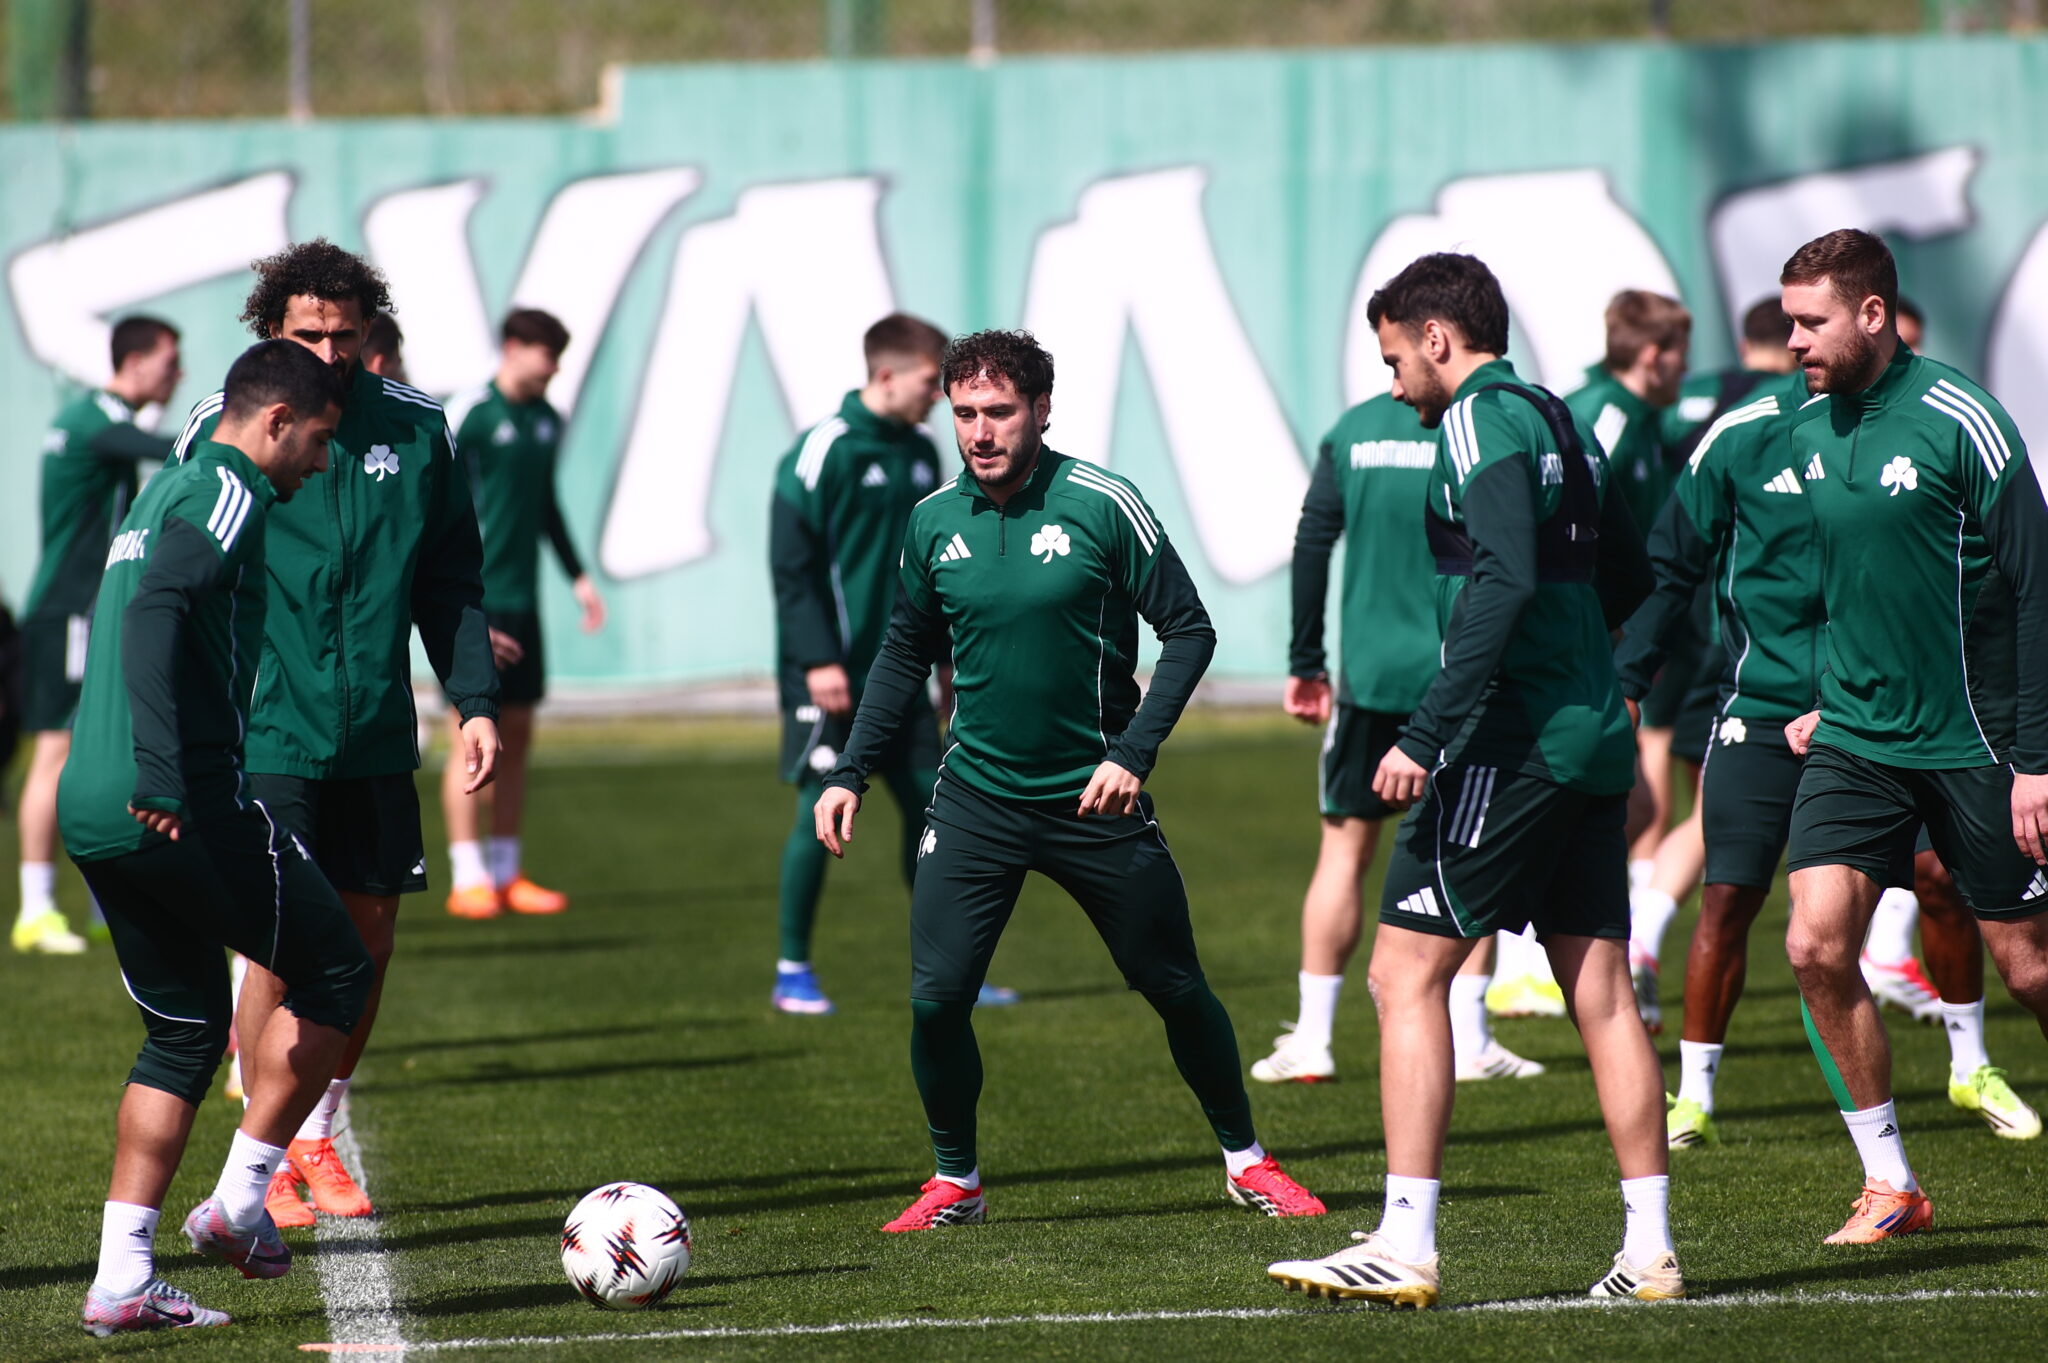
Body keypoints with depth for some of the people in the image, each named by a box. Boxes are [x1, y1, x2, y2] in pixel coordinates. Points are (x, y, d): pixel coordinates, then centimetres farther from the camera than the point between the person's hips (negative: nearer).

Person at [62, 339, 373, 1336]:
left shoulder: (165, 491, 21)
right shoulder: (228, 495, -8)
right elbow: (156, 613, -23)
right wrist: (163, 775, -29)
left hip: (91, 811, 9)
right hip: (186, 808, -9)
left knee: (185, 1028, 15)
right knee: (335, 973, 8)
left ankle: (121, 1278, 7)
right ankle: (241, 1199, 6)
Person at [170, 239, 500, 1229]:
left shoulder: (413, 429, 5)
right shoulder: (220, 430, -4)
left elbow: (450, 582, 12)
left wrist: (476, 699, 3)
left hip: (377, 734, 4)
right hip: (267, 732, -4)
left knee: (369, 939, 7)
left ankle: (318, 1137, 24)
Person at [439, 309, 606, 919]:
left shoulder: (546, 421, 12)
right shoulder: (467, 414, -10)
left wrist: (578, 576, 21)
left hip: (521, 602, 7)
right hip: (474, 601, -7)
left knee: (517, 736, 9)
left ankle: (506, 873, 15)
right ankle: (468, 880, -4)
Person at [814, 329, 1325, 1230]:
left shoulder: (1101, 505, -11)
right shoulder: (933, 522, 1)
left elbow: (1189, 631, -7)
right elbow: (905, 655, 14)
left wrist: (1133, 754, -16)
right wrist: (852, 772, 7)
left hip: (1094, 800, -2)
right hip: (975, 799, 2)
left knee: (1175, 987, 7)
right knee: (936, 996, -9)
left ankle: (1244, 1160, 27)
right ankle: (955, 1182, 11)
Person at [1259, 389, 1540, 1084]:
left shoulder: (1353, 430, 3)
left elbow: (1312, 544, 5)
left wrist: (1305, 663, 11)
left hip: (1370, 677, 2)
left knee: (1345, 848, 10)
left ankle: (1311, 1040, 8)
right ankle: (1469, 1041, 6)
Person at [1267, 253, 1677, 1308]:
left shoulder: (1479, 423, -9)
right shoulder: (1561, 423, 17)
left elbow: (1507, 582, -22)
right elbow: (1628, 583, 24)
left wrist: (1428, 733, -23)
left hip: (1508, 746, -9)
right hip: (1592, 744, 9)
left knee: (1407, 973, -6)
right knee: (1600, 991, 8)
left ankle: (1404, 1249, -11)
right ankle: (1650, 1252, 6)